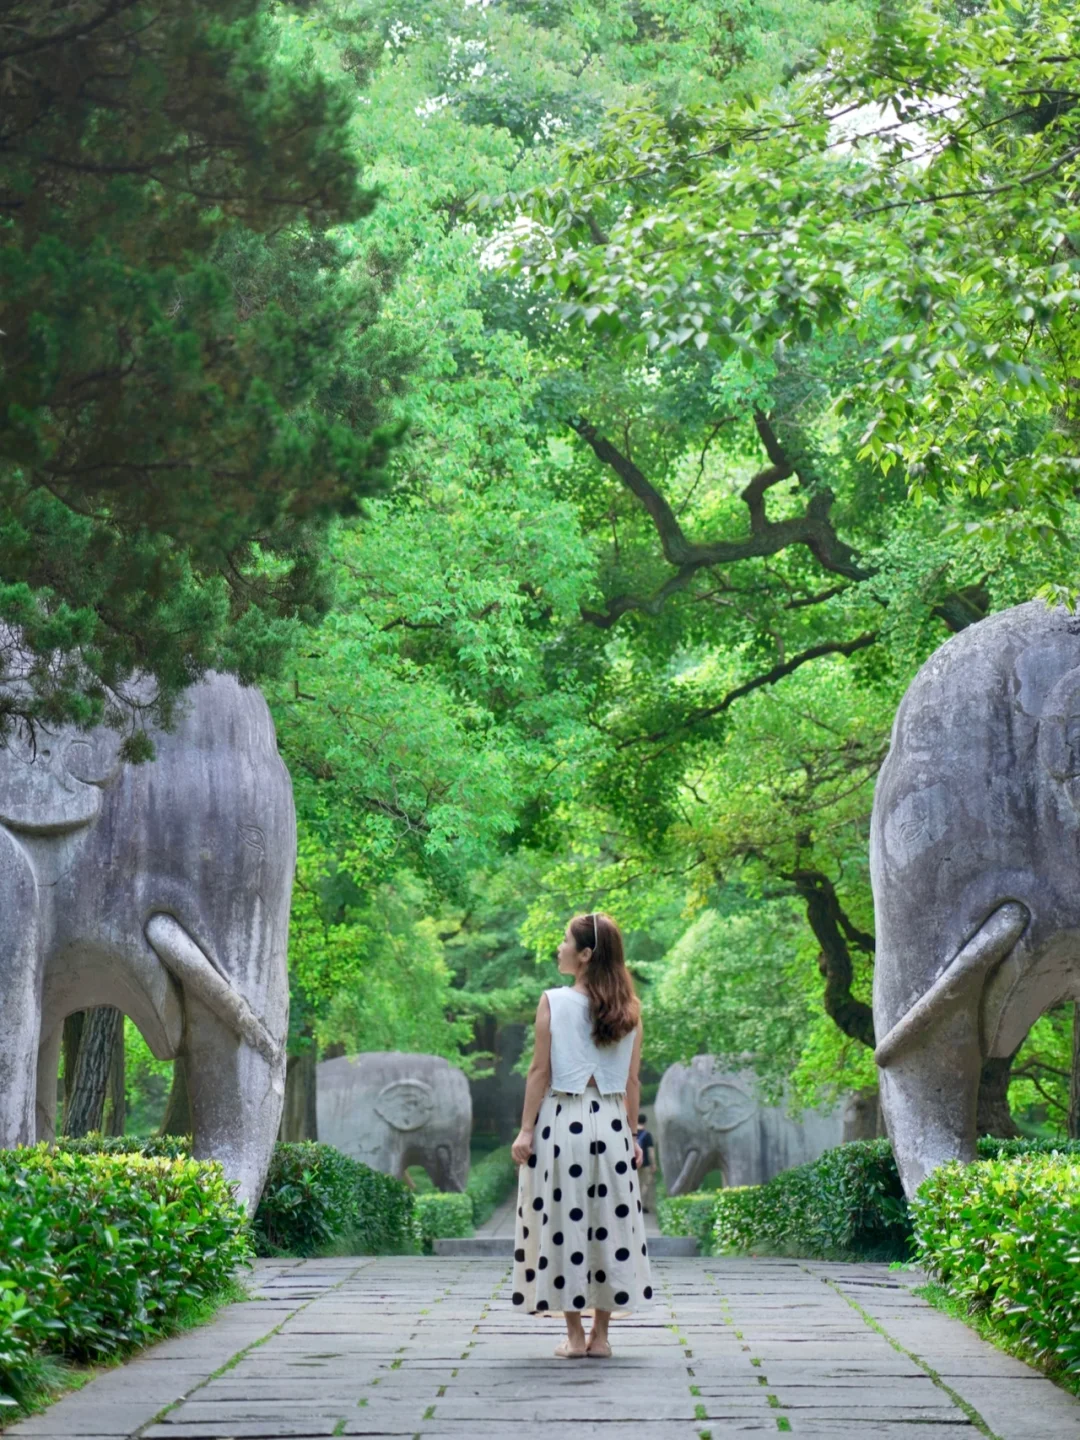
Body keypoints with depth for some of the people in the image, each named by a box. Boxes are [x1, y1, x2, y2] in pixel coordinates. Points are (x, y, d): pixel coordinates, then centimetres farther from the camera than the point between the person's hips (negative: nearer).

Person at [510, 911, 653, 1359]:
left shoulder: (553, 1002, -7)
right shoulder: (629, 1008, 3)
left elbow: (540, 1072, -8)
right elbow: (632, 1081, 5)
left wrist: (526, 1129, -4)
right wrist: (631, 1135, 12)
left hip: (561, 1120, -3)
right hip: (610, 1121, 3)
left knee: (563, 1222, 3)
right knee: (610, 1223, 9)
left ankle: (574, 1335, 6)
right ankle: (600, 1335, 13)